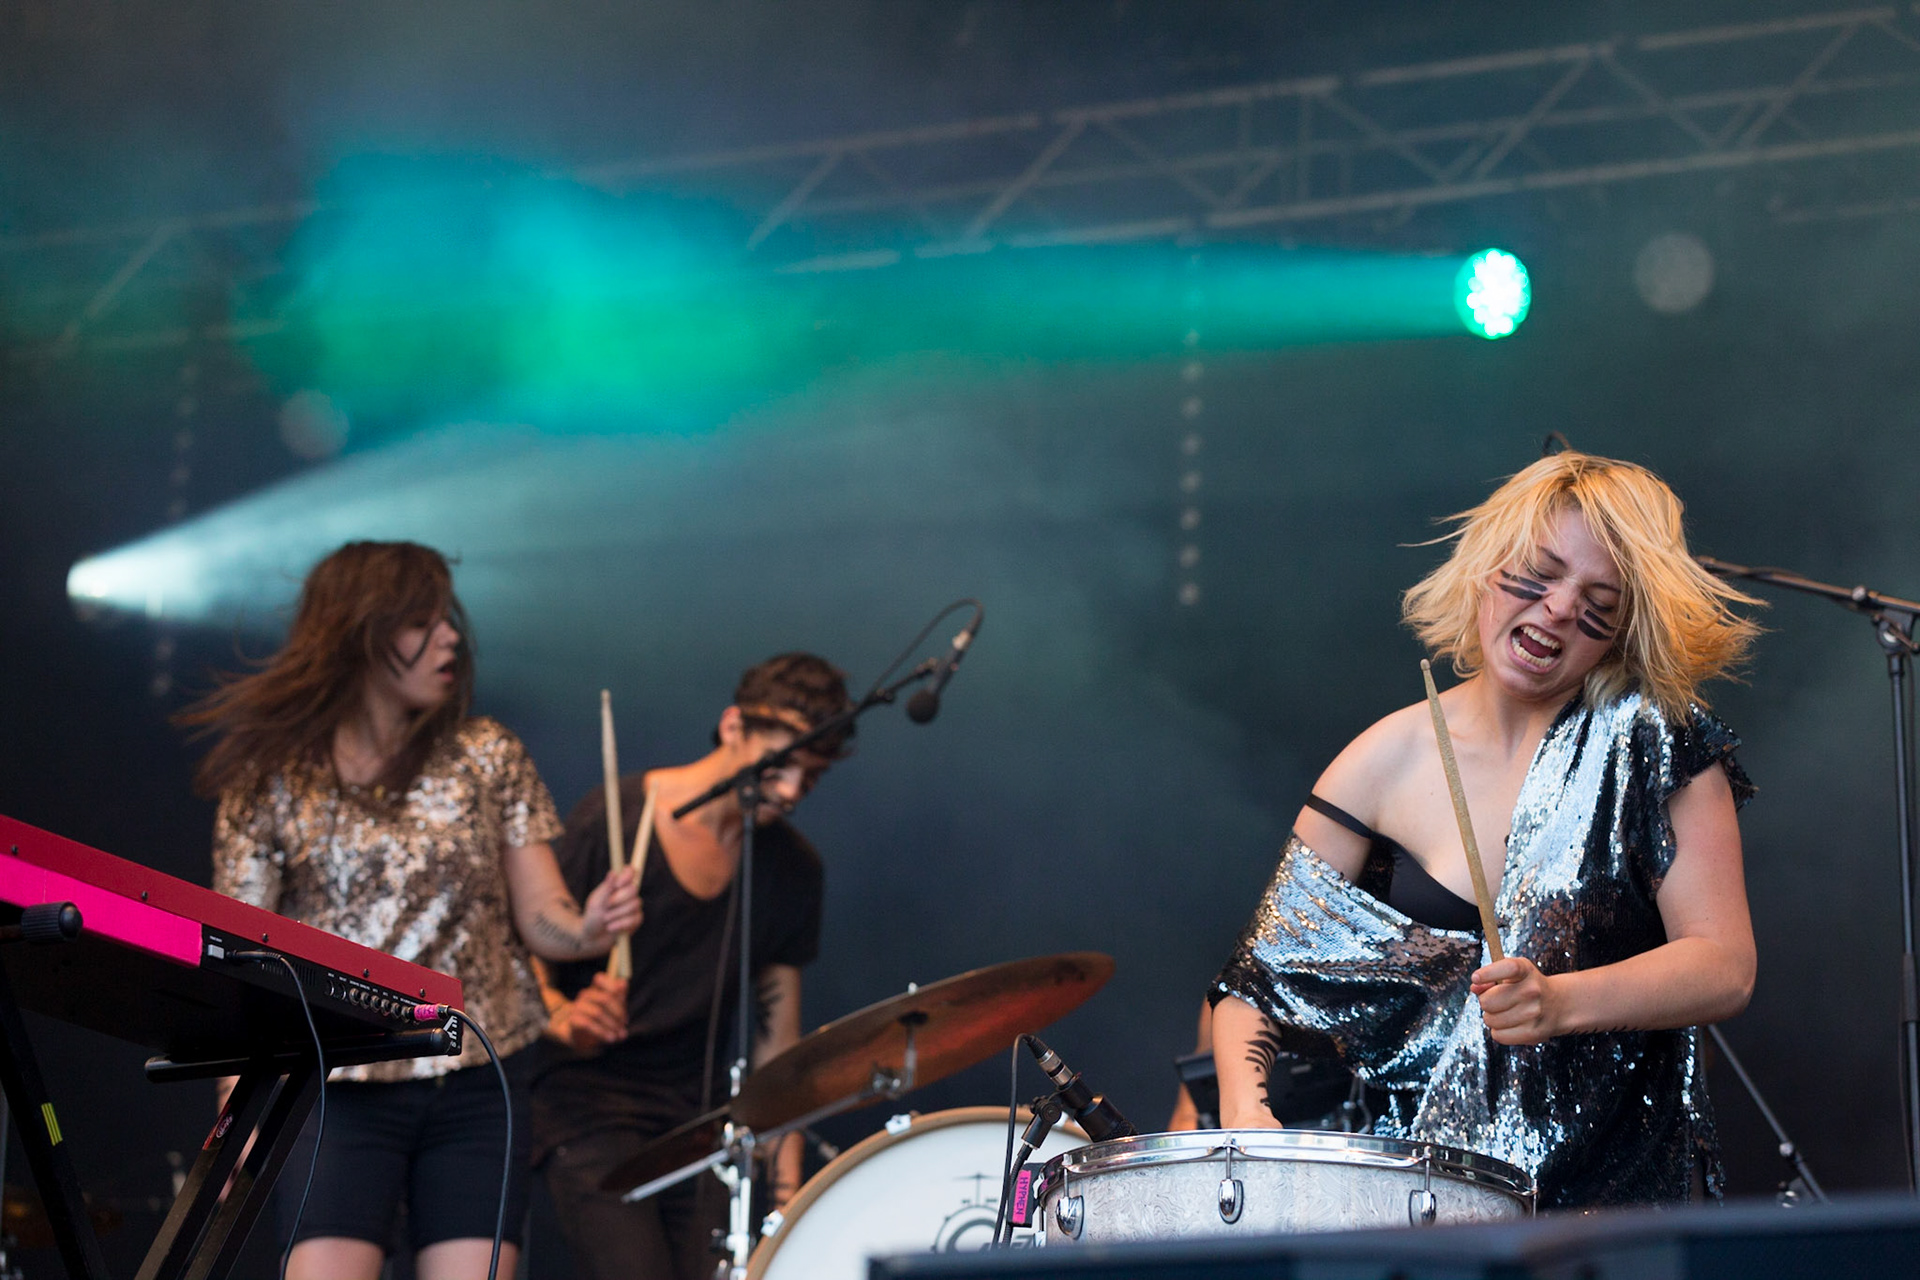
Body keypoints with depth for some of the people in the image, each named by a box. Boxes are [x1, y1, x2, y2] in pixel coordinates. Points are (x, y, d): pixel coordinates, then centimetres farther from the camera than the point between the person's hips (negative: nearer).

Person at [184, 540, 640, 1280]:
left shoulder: (487, 758, 6)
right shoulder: (271, 779, 0)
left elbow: (538, 917, 3)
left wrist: (586, 929, -21)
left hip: (476, 1084, 2)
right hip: (337, 1089, -2)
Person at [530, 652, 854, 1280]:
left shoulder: (793, 869, 7)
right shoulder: (614, 819, -8)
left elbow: (777, 1031, 11)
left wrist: (788, 1178, 4)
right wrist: (566, 1019, -26)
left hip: (700, 1112, 5)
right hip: (589, 1102, -5)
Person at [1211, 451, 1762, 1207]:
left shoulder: (1656, 742, 0)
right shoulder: (1387, 763, 4)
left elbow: (1726, 968, -7)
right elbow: (1259, 974, 5)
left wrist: (1559, 1002, -24)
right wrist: (1242, 1108, -15)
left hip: (1620, 1183, -2)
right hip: (1428, 1177, 3)